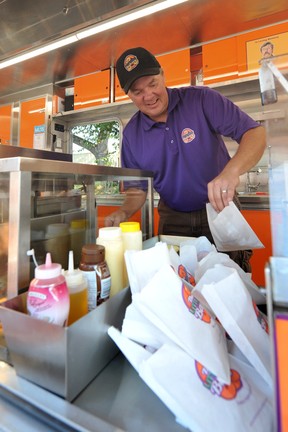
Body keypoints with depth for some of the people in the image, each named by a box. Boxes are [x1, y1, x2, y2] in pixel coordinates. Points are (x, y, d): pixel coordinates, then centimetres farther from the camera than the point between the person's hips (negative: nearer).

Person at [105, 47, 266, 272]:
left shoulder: (202, 100, -12)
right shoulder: (131, 133, -3)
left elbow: (256, 133, -18)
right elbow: (138, 188, 2)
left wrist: (231, 171, -39)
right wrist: (124, 212, -19)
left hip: (219, 208, -1)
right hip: (173, 218, 2)